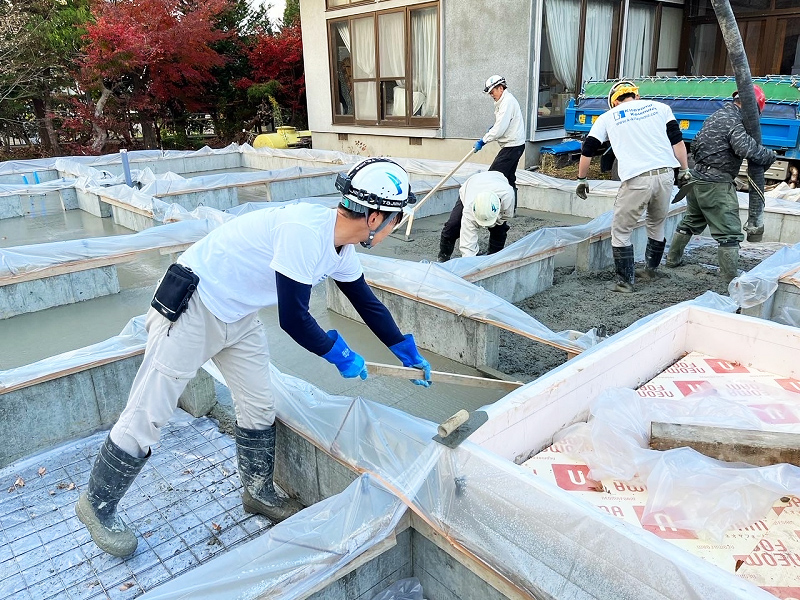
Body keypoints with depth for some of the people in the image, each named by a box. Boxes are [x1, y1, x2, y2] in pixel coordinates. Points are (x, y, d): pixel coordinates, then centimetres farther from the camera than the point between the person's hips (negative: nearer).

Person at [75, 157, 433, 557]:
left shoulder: (342, 249, -1)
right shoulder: (304, 229, -30)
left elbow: (368, 302, 13)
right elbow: (293, 318, -27)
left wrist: (407, 351, 19)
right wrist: (339, 355, -11)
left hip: (238, 316, 9)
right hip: (191, 307, -8)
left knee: (258, 406, 12)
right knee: (147, 415, 2)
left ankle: (258, 492, 33)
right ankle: (97, 505, 24)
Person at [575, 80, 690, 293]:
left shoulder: (608, 117, 13)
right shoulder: (660, 107, 16)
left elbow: (587, 151, 14)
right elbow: (677, 141, 8)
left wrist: (582, 179, 24)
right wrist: (684, 170, 12)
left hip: (636, 179, -4)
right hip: (665, 175, 4)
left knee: (621, 231, 9)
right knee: (657, 225, 24)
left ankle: (625, 281, 10)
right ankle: (650, 270, 39)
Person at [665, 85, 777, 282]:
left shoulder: (716, 116, 14)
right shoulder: (734, 122, -14)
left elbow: (695, 144, 21)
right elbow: (747, 149, -27)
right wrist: (770, 156, -12)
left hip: (696, 177, 9)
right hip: (716, 184, -9)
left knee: (691, 221, 25)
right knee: (729, 233, -6)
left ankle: (673, 258, 34)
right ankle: (731, 279, -4)